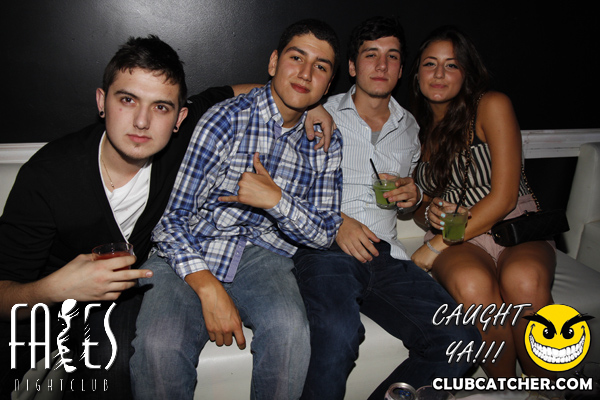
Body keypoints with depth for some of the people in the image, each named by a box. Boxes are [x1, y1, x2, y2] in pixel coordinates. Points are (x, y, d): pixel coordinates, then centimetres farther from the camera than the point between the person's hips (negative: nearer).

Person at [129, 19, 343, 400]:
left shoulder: (327, 143, 8)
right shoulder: (227, 118, -7)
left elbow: (324, 233, 6)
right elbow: (171, 215, -8)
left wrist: (276, 200, -14)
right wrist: (209, 288, -22)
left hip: (262, 254, 3)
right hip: (189, 253, -2)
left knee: (290, 329, -30)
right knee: (158, 346, -30)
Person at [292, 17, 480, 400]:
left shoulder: (409, 127, 22)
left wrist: (414, 193, 9)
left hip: (385, 254, 4)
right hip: (325, 249, -4)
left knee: (461, 342, -18)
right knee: (340, 334, -35)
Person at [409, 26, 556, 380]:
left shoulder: (492, 106, -4)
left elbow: (503, 197, -12)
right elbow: (421, 206, 17)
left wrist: (435, 246, -15)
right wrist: (430, 213, -9)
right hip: (458, 240, 2)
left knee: (523, 279, -36)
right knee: (472, 284, -33)